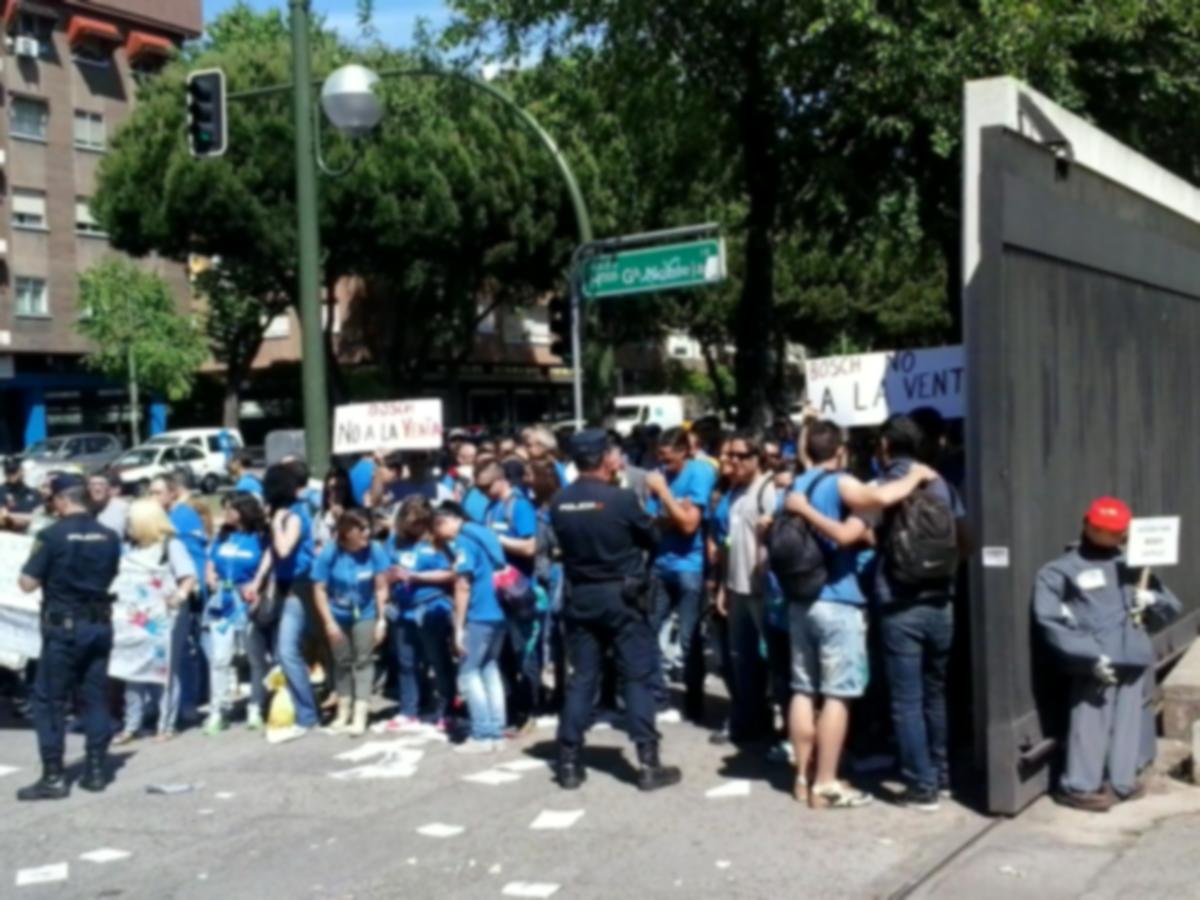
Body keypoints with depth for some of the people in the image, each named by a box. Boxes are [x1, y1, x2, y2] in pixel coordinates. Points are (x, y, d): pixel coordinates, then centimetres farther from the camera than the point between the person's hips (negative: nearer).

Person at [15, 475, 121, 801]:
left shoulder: (52, 535, -13)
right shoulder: (109, 537, 3)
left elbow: (28, 584, -12)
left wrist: (49, 575, 7)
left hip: (63, 626, -5)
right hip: (99, 624, 5)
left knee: (49, 700, 4)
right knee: (95, 697, 12)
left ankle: (53, 777, 4)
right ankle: (96, 770, 15)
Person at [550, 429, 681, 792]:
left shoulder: (559, 503, -3)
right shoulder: (621, 499, -15)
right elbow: (653, 539, -2)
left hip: (579, 597, 4)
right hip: (622, 595, -4)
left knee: (581, 678, 10)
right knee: (638, 677, 3)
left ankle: (569, 763, 13)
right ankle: (648, 764, 3)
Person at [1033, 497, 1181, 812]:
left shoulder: (1131, 566, 21)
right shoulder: (1061, 571, 5)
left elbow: (1172, 607, 25)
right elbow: (1051, 621, -7)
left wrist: (1153, 600, 0)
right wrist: (1090, 656, -16)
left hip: (1133, 659, 5)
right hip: (1094, 663, -4)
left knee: (1128, 721, 6)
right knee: (1090, 723, -6)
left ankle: (1121, 781, 16)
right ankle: (1079, 786, 0)